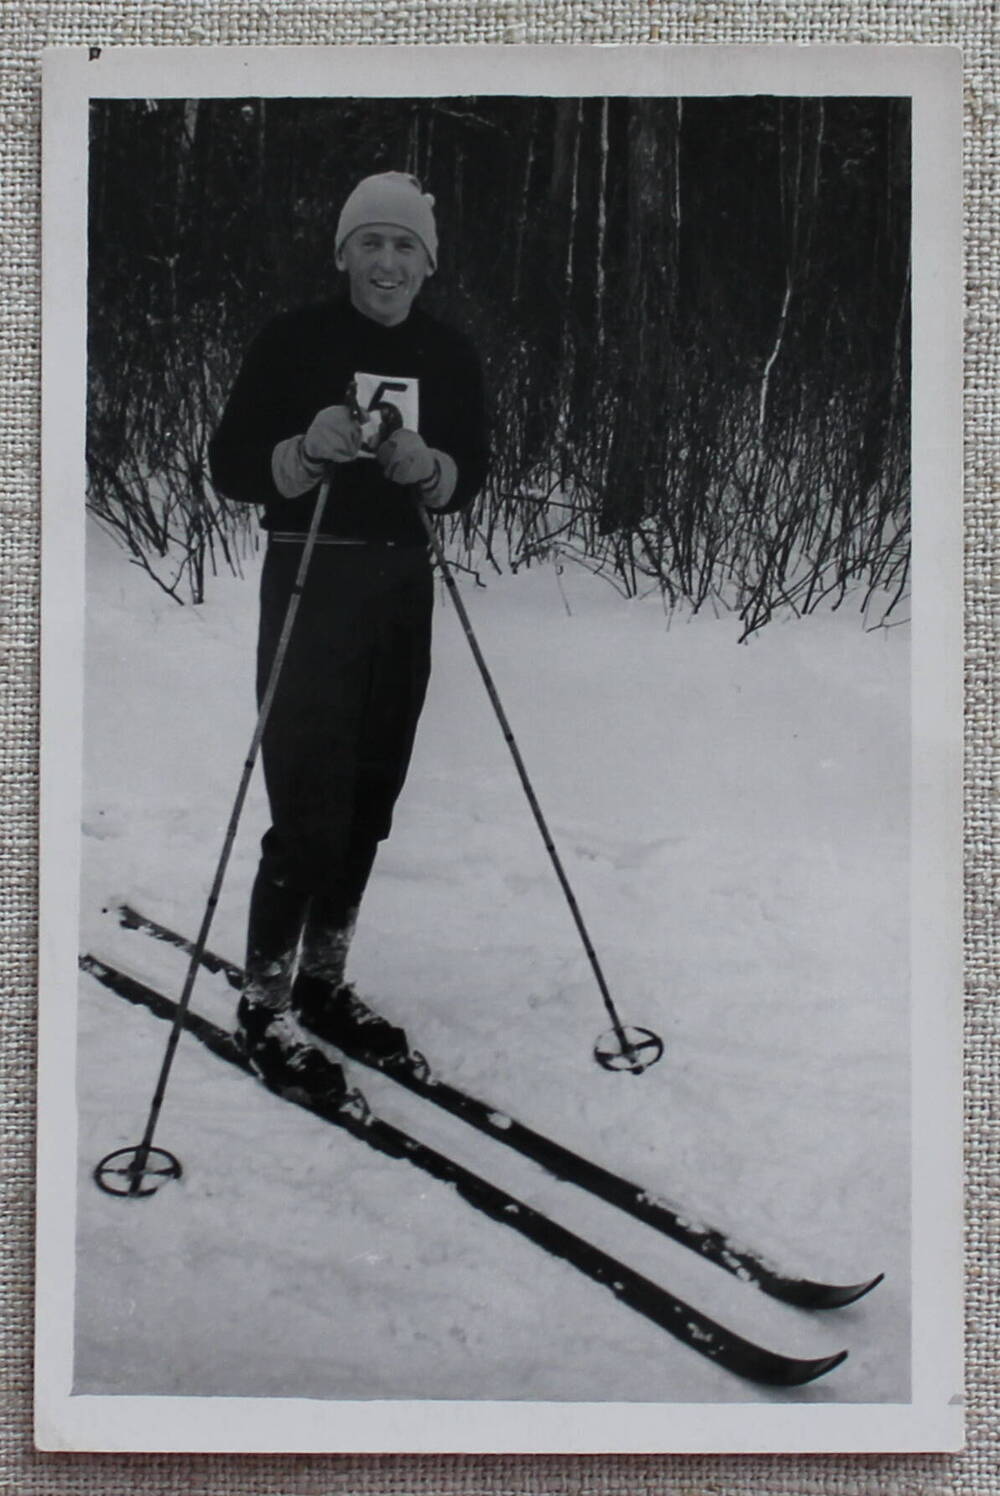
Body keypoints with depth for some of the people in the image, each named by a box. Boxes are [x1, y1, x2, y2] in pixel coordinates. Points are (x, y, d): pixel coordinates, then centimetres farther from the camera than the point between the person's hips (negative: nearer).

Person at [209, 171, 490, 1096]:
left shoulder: (451, 356, 8)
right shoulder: (295, 341, -4)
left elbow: (473, 475, 9)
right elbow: (230, 467, -6)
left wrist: (428, 467, -12)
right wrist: (308, 451, -24)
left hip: (403, 585, 5)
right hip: (312, 580, -4)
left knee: (369, 801, 9)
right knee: (309, 807, -8)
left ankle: (322, 981, 24)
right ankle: (266, 1006, 7)